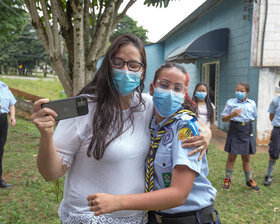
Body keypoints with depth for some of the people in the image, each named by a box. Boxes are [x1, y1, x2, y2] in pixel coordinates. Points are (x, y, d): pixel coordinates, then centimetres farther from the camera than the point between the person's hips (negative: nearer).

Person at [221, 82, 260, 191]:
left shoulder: (252, 103, 5)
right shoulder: (230, 102, -1)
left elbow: (254, 118, 16)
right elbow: (223, 118, -2)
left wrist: (247, 122, 0)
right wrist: (232, 114, -19)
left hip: (247, 132, 2)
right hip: (234, 132, -2)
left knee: (246, 158, 13)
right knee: (231, 157, 4)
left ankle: (249, 180, 27)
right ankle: (227, 179, 18)